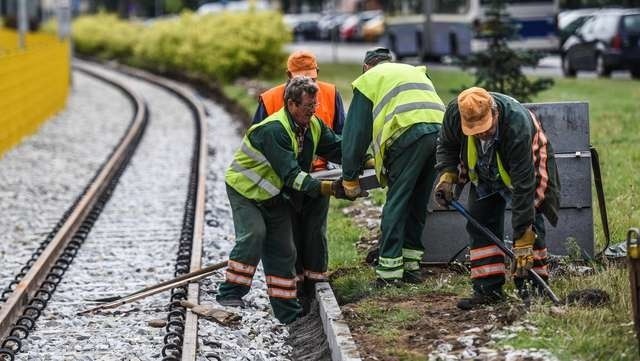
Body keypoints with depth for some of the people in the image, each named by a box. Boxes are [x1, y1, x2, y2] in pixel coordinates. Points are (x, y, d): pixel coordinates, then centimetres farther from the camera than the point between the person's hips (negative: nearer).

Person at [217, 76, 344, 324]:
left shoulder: (314, 126, -6)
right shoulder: (273, 130, -33)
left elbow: (337, 148, -2)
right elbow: (291, 173, -37)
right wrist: (323, 188, -45)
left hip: (274, 194, 8)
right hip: (245, 188, -7)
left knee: (282, 249, 6)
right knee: (253, 234, -27)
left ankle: (288, 313, 12)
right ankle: (230, 293, -18)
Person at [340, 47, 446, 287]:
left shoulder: (368, 79, 18)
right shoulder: (416, 72, 36)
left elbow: (356, 132, 14)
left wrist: (350, 178, 18)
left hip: (409, 134, -5)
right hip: (441, 131, 6)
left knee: (396, 204, -1)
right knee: (418, 204, 15)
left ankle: (389, 271, -4)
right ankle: (411, 265, 17)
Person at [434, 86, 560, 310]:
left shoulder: (518, 125, -43)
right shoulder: (454, 112, -30)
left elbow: (523, 184, -41)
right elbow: (447, 146, -4)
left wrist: (522, 240, -40)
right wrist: (446, 175, -22)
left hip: (526, 169, -4)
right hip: (485, 173, 5)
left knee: (530, 225, -11)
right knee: (479, 223, -3)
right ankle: (488, 289, 0)